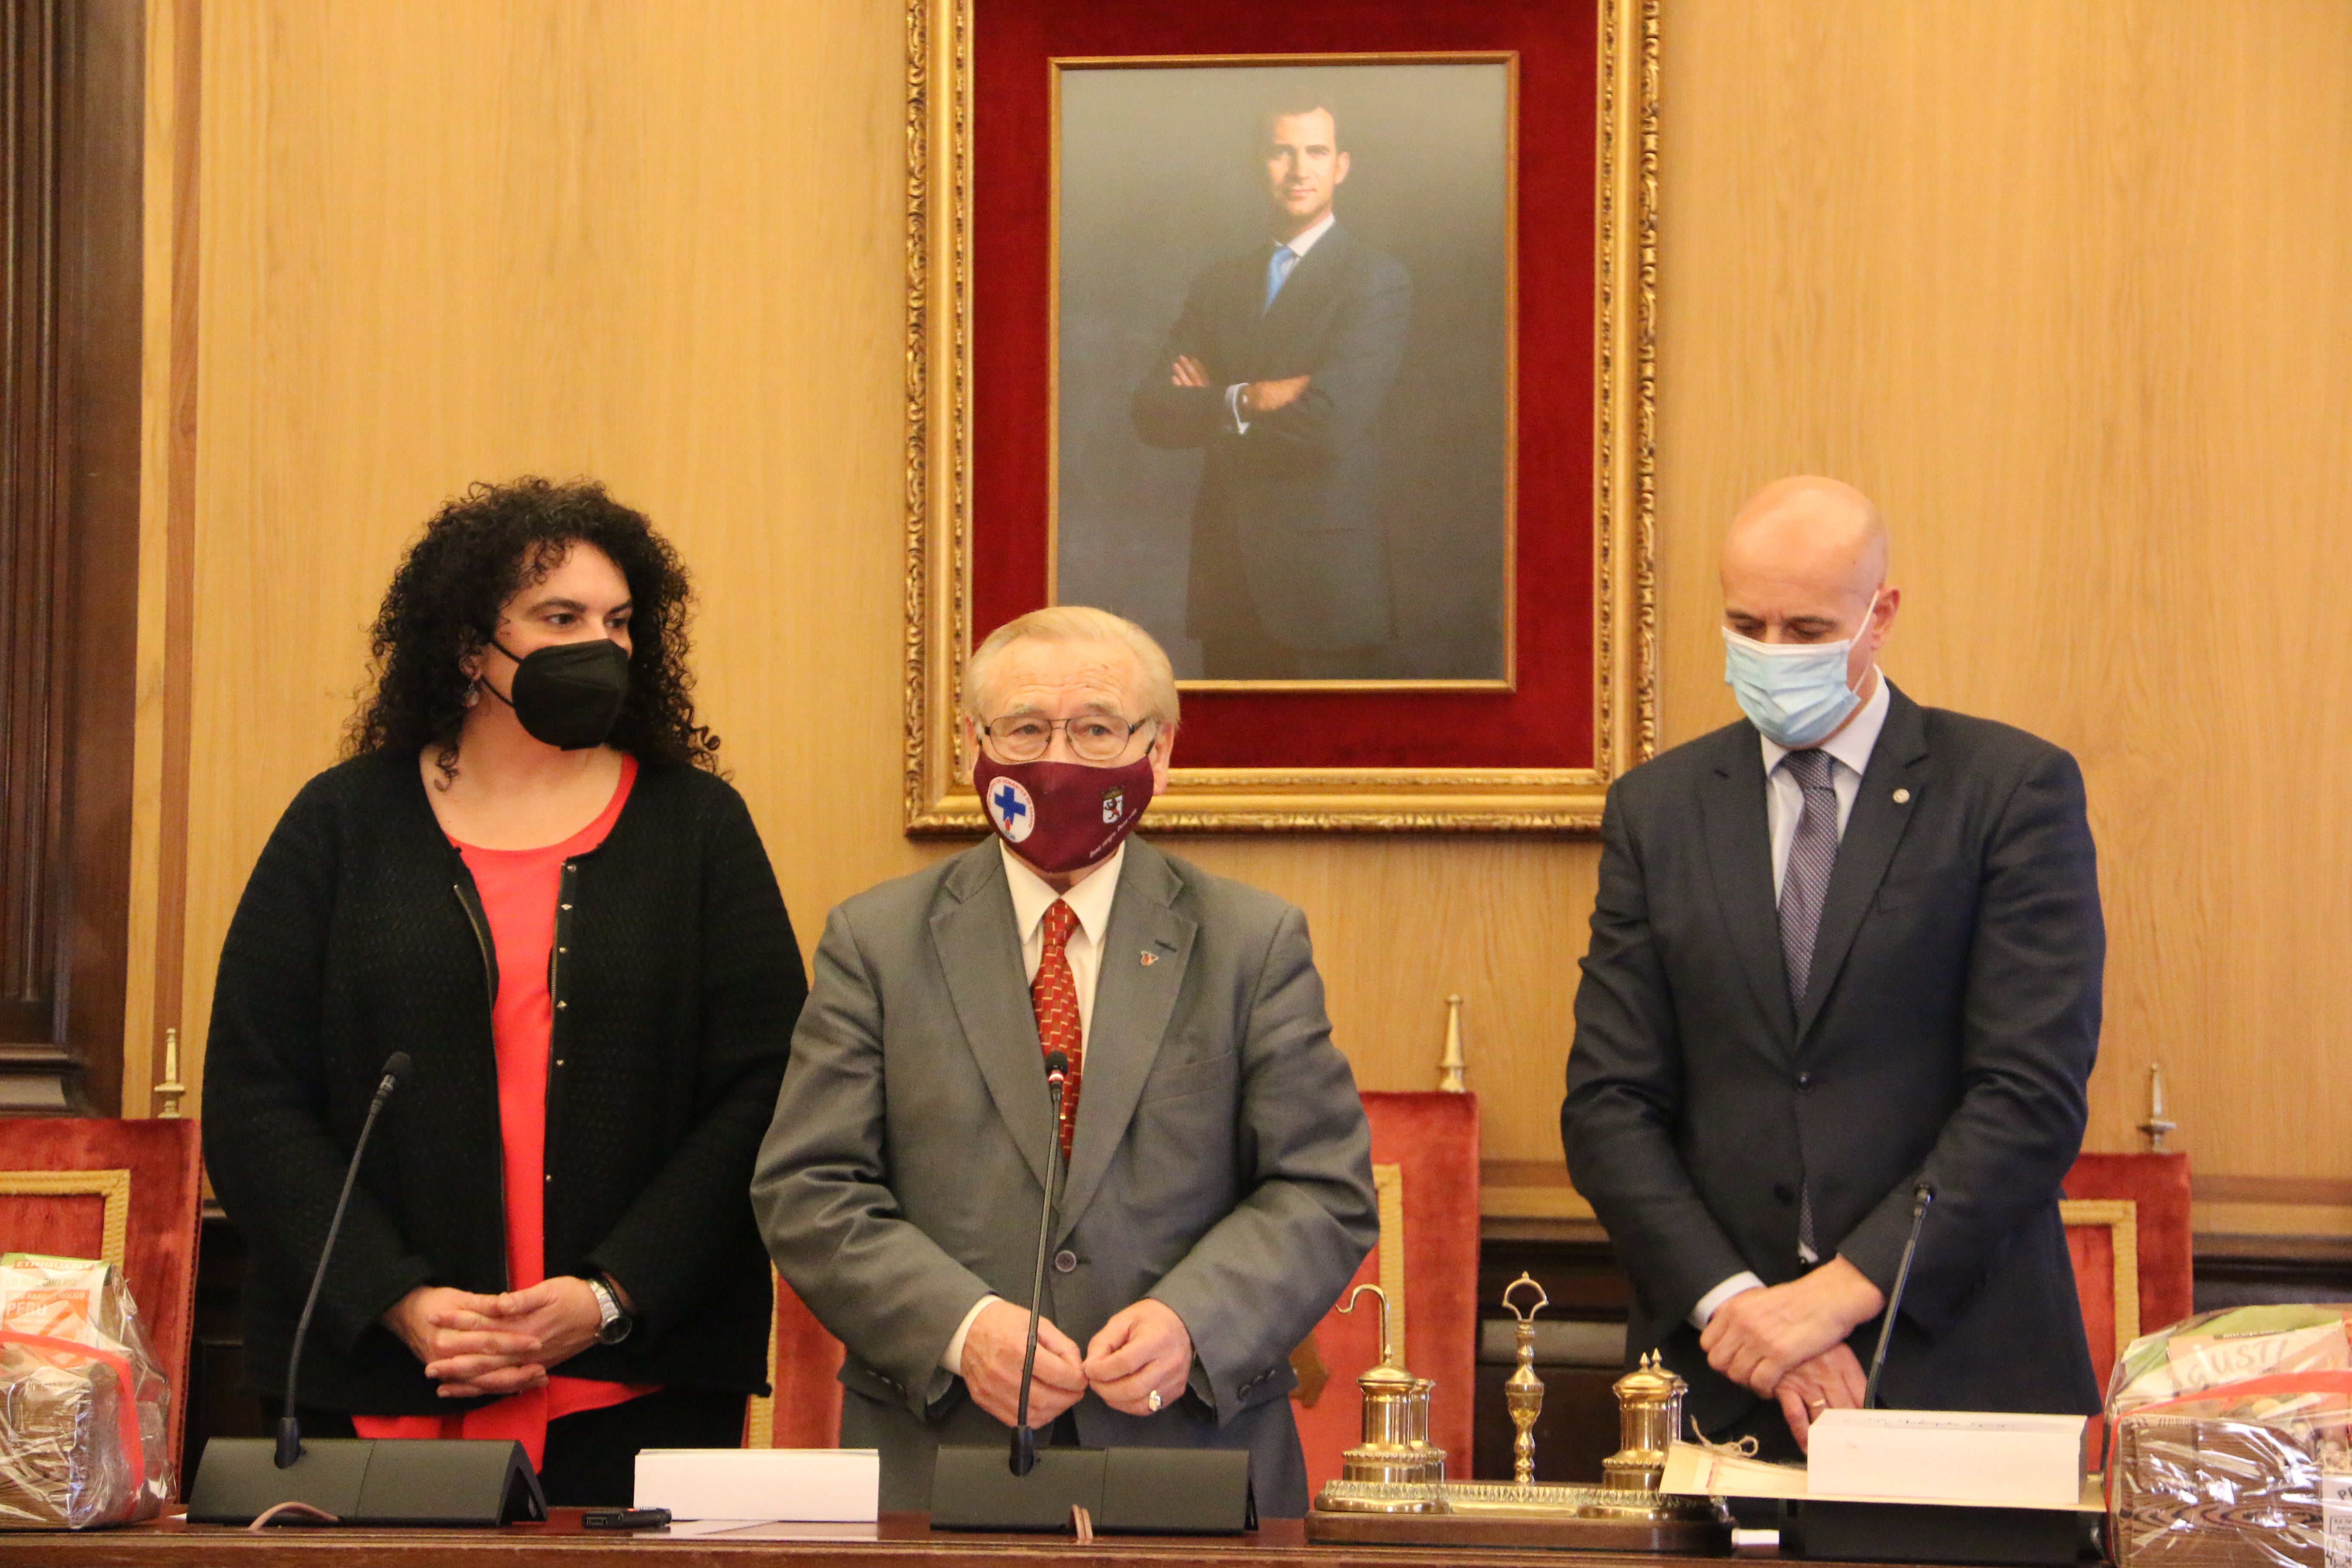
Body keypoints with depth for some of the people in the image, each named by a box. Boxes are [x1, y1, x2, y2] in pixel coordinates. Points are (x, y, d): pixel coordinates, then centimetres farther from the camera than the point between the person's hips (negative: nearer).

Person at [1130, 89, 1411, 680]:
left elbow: (1330, 420, -17)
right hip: (1229, 583, 5)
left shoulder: (1376, 281, -4)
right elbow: (1151, 412, 3)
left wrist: (1212, 409, -4)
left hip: (1321, 584, -5)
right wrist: (1247, 401, -13)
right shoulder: (1219, 282, 15)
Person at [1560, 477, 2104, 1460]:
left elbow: (2036, 1095, -9)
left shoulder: (2013, 790, -1)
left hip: (1960, 1368, -2)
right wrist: (1734, 1304, -10)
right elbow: (1608, 1107, 4)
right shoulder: (1657, 808, 9)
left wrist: (1844, 1291, -16)